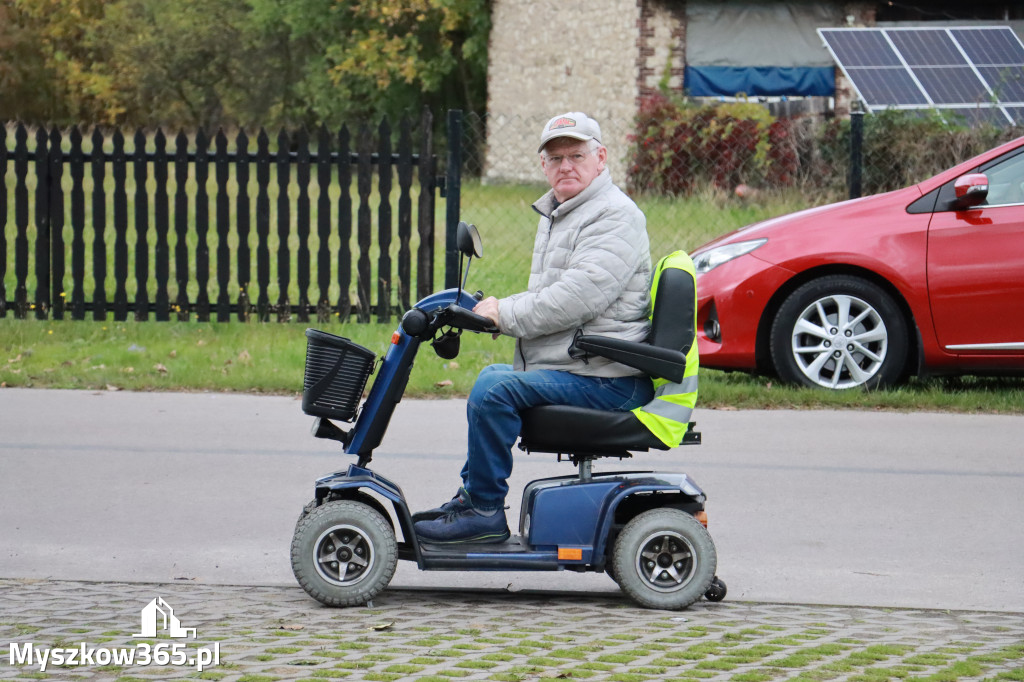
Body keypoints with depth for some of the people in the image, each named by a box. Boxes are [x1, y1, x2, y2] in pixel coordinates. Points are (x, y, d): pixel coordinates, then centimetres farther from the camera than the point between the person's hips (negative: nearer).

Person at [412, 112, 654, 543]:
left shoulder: (615, 217, -13)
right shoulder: (556, 214, 20)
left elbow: (578, 297, -25)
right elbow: (545, 298, 30)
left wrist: (506, 314, -17)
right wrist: (500, 309, 10)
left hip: (606, 381, -11)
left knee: (495, 391, -25)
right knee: (491, 376, 26)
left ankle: (483, 510, -16)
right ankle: (473, 496, 28)